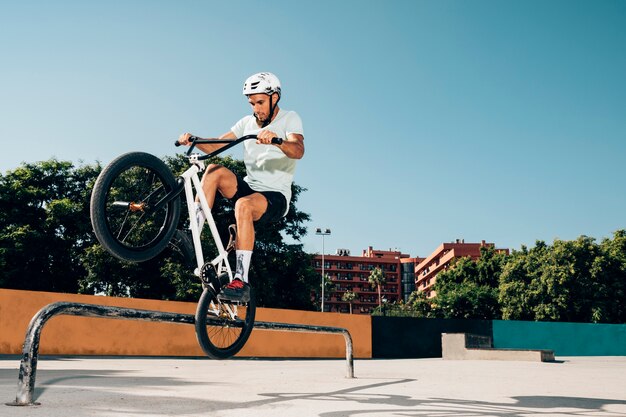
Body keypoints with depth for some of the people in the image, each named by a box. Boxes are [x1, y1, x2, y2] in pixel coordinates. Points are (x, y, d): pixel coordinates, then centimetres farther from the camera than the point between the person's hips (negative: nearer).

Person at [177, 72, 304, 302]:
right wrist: (194, 140, -15)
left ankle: (241, 281, -37)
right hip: (249, 187, 5)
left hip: (275, 196, -5)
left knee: (244, 205, -37)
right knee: (215, 170, -20)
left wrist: (276, 140, -46)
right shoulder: (247, 122, 12)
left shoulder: (290, 119, -4)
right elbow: (216, 146, 5)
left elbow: (298, 150, -25)